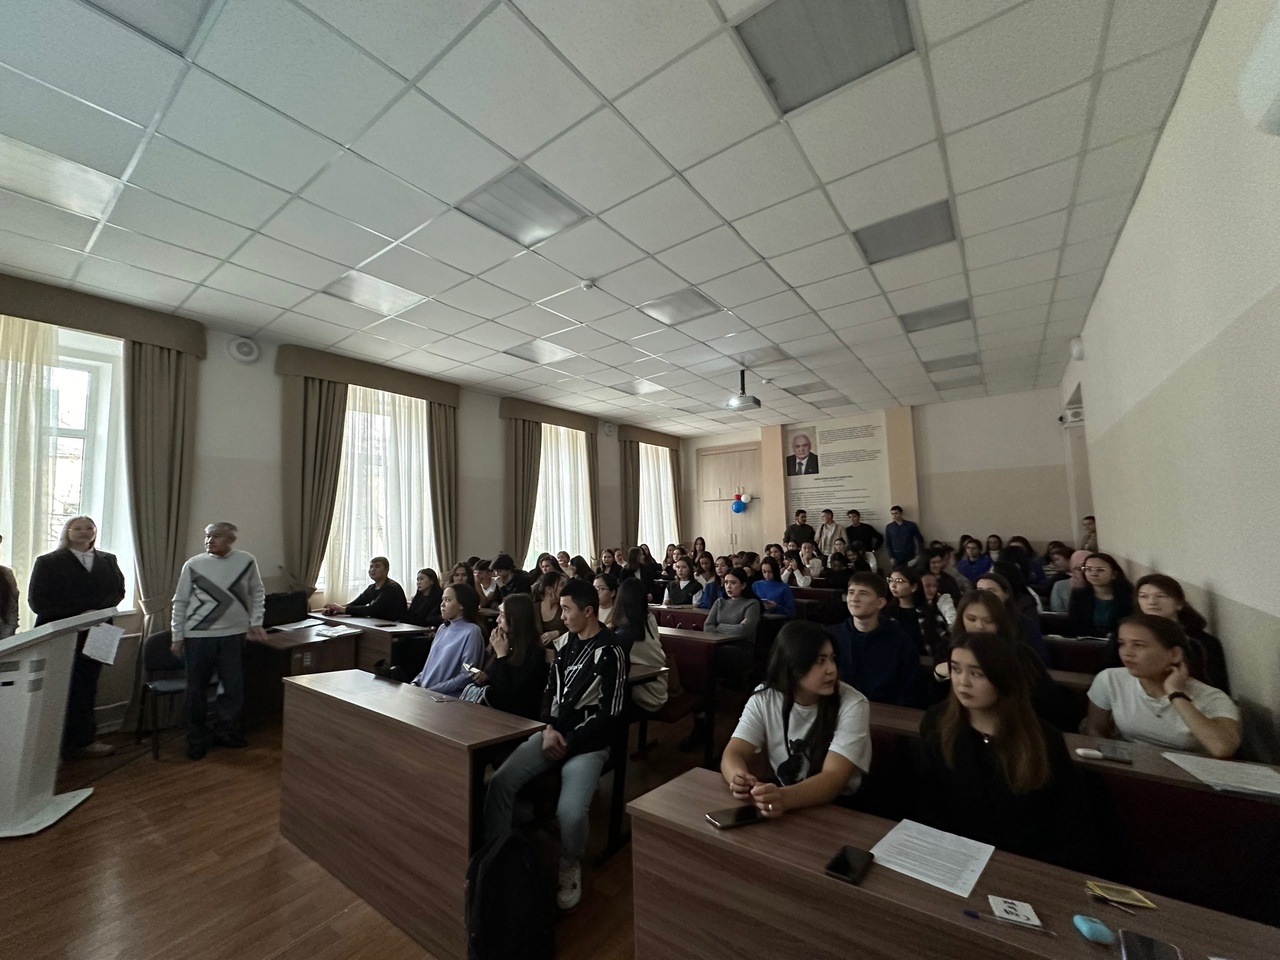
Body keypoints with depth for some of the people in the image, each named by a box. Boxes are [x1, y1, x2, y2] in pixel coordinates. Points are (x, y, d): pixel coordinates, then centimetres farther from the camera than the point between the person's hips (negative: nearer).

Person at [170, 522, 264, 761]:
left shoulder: (247, 561, -3)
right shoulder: (193, 565, -5)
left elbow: (257, 593, 7)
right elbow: (180, 602, 2)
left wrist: (256, 622, 1)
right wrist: (177, 636, 2)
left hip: (233, 634, 1)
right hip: (198, 636, -1)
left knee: (234, 686, 9)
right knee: (196, 689, 9)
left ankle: (225, 731, 28)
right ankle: (197, 738, 26)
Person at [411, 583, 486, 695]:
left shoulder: (471, 631, -11)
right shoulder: (443, 628, 13)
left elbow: (467, 676, -14)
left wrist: (431, 690, -15)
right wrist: (416, 682, 3)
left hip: (448, 697, -7)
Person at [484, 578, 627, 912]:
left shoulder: (610, 652, -14)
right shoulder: (564, 642, 8)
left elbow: (609, 714, -14)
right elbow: (550, 689, 13)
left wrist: (569, 744, -13)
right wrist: (549, 729, -4)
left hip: (588, 742, -6)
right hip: (554, 732, 6)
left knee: (570, 813, -26)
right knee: (500, 782, -13)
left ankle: (570, 865, 7)